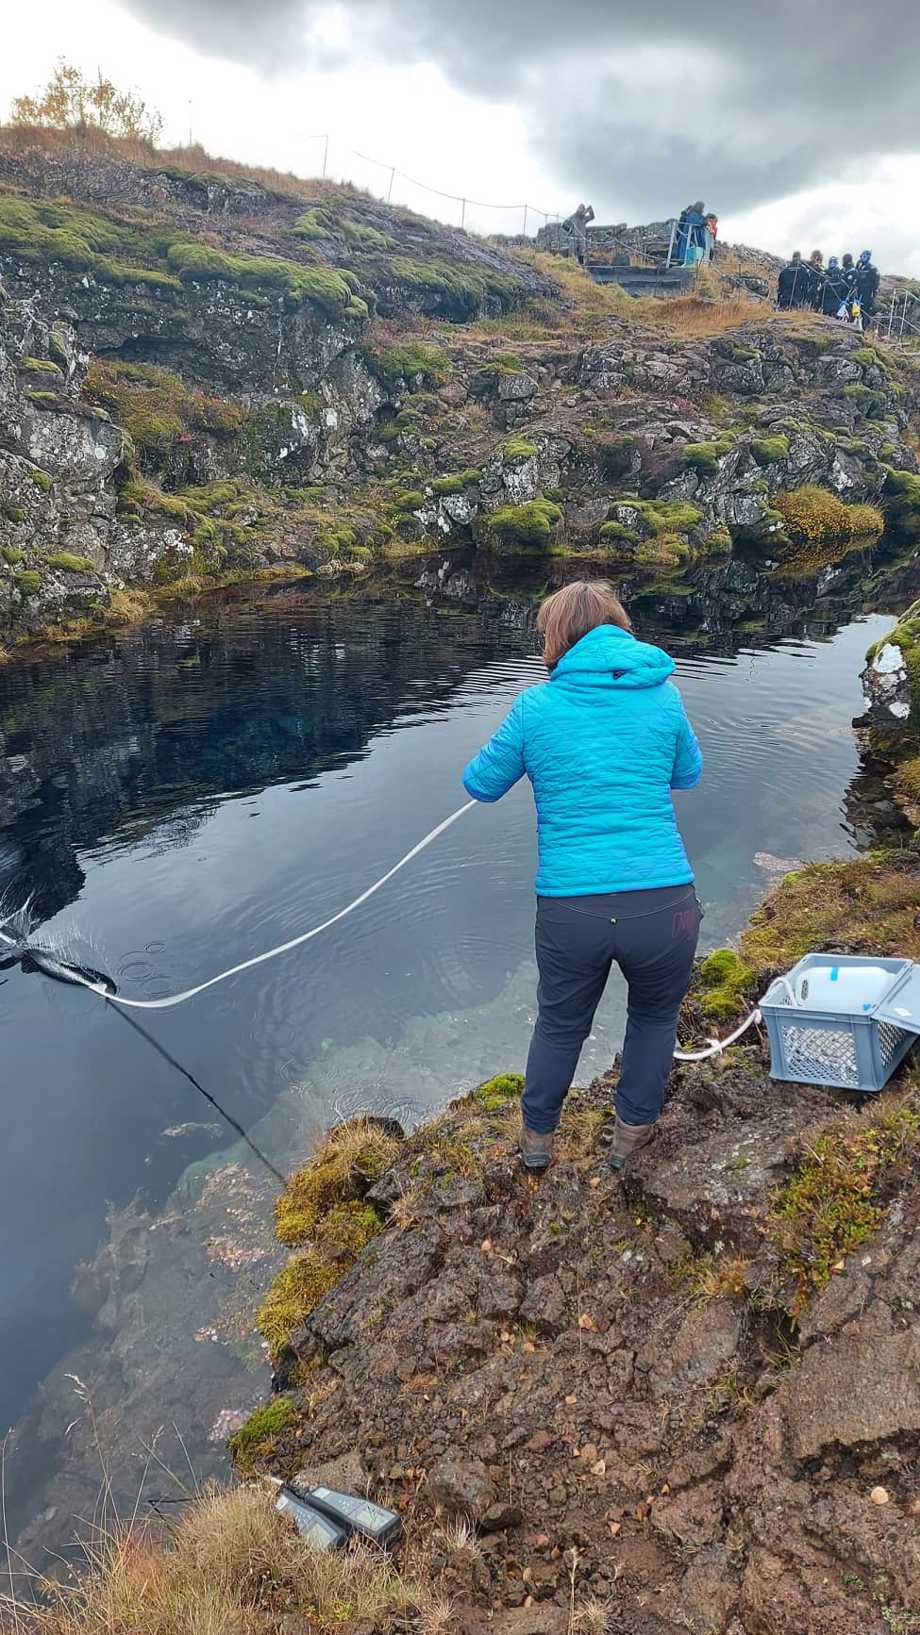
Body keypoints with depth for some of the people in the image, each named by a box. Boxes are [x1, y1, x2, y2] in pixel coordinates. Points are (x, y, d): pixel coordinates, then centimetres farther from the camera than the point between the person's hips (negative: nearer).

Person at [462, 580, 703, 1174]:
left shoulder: (537, 705, 0)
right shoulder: (663, 695, 4)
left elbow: (481, 785, 12)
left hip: (569, 911, 0)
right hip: (663, 903, 0)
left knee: (560, 1025, 25)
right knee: (655, 1016, 28)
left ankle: (538, 1136, 45)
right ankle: (632, 1134, 44)